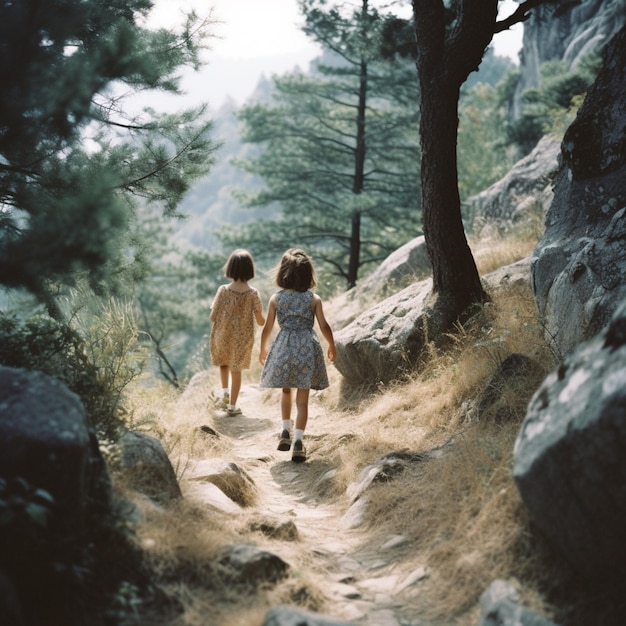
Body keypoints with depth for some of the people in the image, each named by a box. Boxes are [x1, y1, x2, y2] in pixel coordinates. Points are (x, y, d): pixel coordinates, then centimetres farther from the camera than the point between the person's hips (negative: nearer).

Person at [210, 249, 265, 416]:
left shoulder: (223, 290, -16)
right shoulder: (253, 294, -15)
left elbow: (213, 316, -11)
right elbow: (261, 322, -10)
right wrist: (264, 318, 13)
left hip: (223, 336, 0)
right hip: (243, 339, 0)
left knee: (224, 364, 28)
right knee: (236, 370, 15)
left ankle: (225, 391, 11)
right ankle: (232, 406, 19)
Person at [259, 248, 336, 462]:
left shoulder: (276, 299, 0)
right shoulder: (314, 299, -3)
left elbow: (267, 328, 3)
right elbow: (324, 326, -4)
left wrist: (263, 348, 19)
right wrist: (331, 346, 13)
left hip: (283, 347, 1)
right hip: (307, 347, -1)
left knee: (286, 390, 24)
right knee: (302, 398, 2)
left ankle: (286, 431, 20)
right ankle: (298, 440, -6)